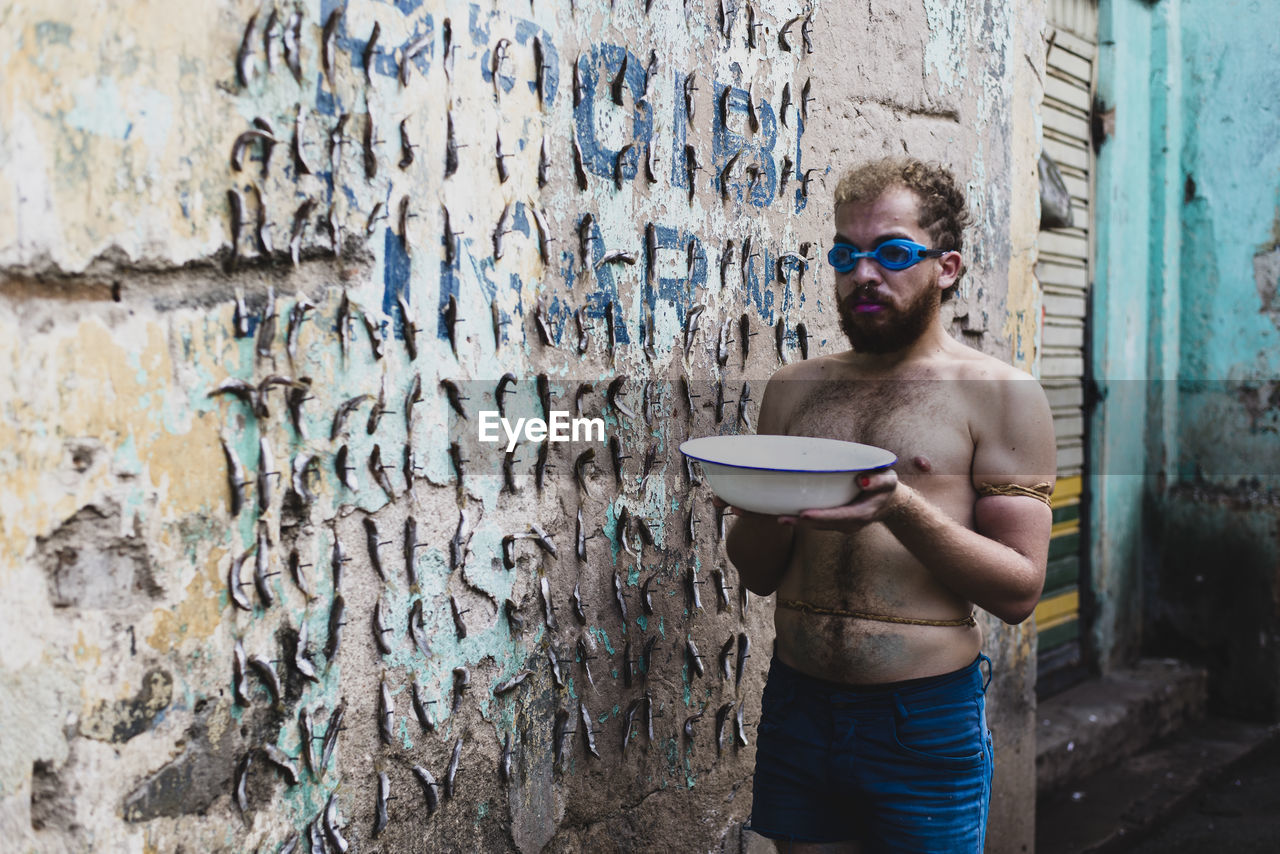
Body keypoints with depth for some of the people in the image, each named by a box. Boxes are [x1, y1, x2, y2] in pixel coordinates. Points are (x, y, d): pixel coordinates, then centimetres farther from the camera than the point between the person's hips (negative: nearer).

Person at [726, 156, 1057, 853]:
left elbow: (1019, 591, -9)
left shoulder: (999, 395, -4)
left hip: (926, 719, -3)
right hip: (796, 707, 4)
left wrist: (901, 509, -23)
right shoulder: (793, 389, 7)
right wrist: (770, 507, -12)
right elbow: (757, 574, 11)